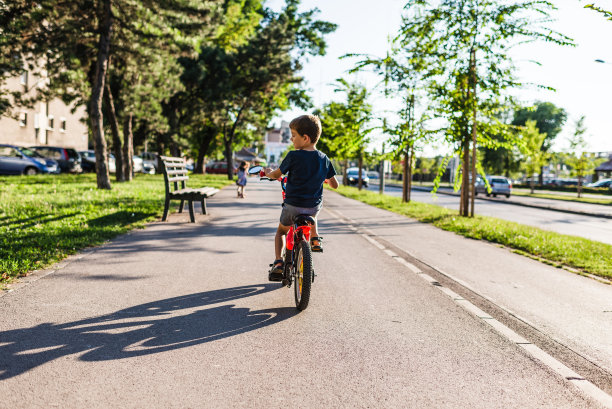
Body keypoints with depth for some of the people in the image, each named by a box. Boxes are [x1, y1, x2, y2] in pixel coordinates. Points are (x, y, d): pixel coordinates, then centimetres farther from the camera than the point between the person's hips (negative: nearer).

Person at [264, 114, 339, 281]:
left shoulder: (293, 156, -14)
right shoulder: (324, 159, -1)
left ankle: (278, 262, 6)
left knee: (281, 232, 22)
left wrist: (268, 172, 23)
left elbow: (276, 175, 0)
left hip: (292, 207, -4)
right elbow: (335, 185, 7)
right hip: (315, 207, 4)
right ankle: (315, 240, 32)